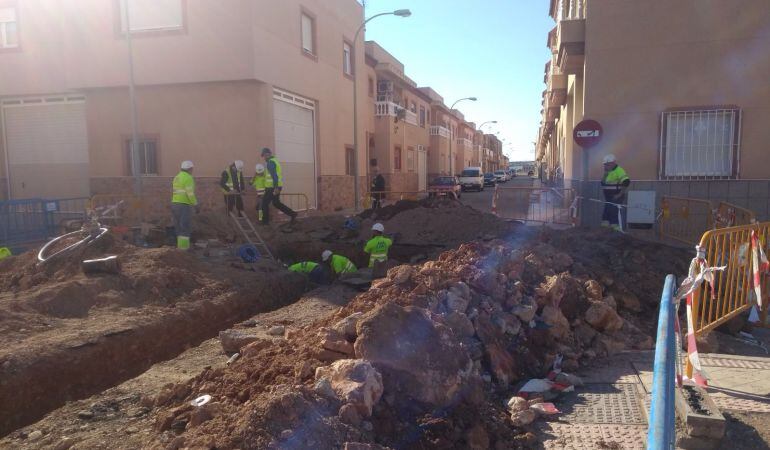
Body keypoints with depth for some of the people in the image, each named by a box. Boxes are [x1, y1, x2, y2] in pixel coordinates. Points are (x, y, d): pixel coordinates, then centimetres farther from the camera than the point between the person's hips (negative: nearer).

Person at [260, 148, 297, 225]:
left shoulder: (270, 162, -13)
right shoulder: (275, 161, 18)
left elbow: (274, 175, -23)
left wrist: (275, 188, -27)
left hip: (272, 187, -10)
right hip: (276, 187, 10)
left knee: (265, 203, 2)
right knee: (276, 203, 17)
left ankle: (265, 221, 10)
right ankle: (292, 214, 12)